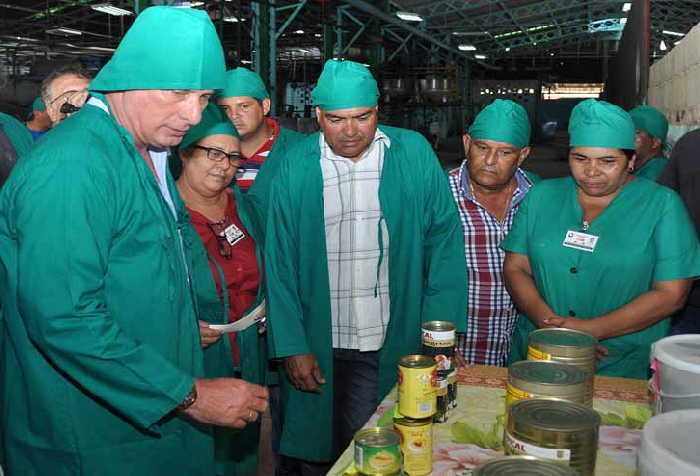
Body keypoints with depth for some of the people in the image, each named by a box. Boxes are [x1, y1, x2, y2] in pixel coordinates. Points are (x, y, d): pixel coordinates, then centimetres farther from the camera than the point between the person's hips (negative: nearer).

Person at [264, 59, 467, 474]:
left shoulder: (414, 153, -3)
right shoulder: (296, 165, -3)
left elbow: (445, 245, -2)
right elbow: (280, 264, -2)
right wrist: (292, 347, -6)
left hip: (396, 347, 0)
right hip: (318, 349, 1)